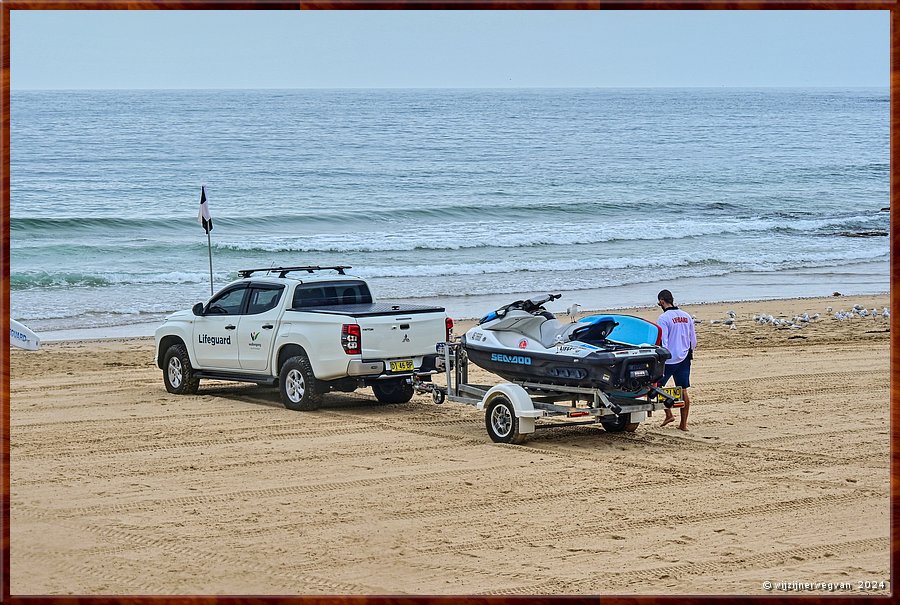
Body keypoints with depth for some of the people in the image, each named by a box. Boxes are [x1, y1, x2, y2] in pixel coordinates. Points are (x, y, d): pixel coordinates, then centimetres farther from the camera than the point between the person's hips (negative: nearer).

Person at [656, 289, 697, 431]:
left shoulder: (664, 318, -13)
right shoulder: (686, 316, 7)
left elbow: (662, 343, -17)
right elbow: (693, 340, 14)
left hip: (669, 360, -6)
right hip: (684, 359, 6)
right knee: (683, 391, 7)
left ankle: (669, 415, 3)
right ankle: (683, 423, 9)